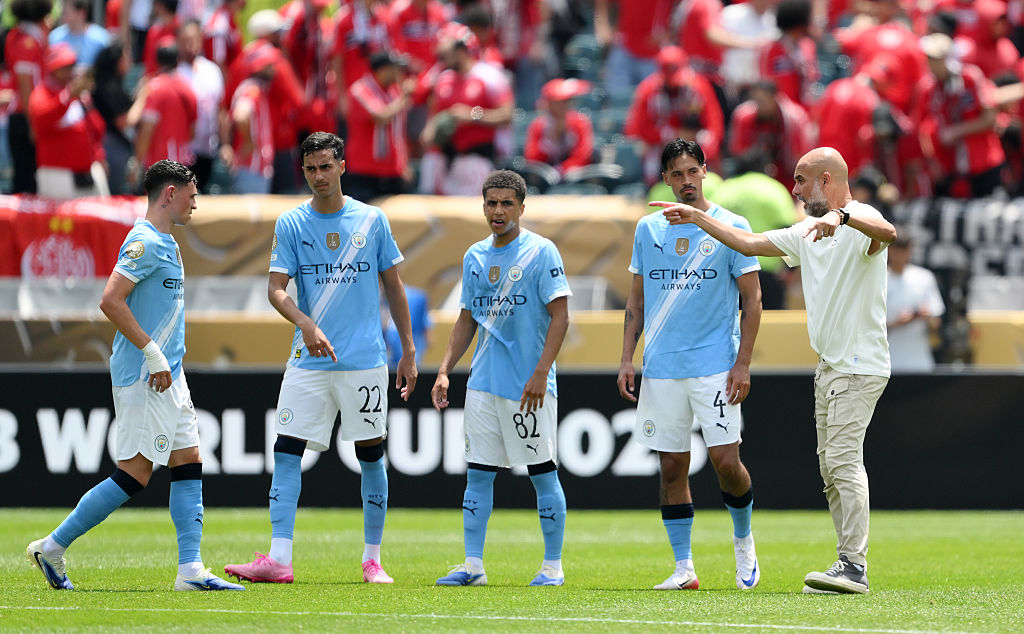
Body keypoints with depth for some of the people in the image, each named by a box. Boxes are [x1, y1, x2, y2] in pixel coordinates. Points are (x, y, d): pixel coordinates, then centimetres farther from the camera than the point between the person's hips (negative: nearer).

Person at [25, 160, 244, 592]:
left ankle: (191, 570, 0)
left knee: (189, 463, 4)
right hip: (143, 377, -10)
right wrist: (152, 353, -21)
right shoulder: (145, 242, -13)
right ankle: (52, 547, 0)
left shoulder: (164, 243, 17)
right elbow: (110, 301, -22)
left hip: (167, 375, 10)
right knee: (135, 473, -9)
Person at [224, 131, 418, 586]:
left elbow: (394, 288, 11)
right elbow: (276, 289, -5)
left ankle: (372, 560, 13)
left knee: (371, 454, 2)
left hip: (365, 360, 0)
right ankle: (279, 559, -11)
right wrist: (305, 323, -25)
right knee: (286, 450, -8)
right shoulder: (290, 224, 2)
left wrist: (408, 352, 9)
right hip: (309, 361, 0)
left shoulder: (372, 220, 4)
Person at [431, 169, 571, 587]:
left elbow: (559, 316, -10)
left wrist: (541, 373, -18)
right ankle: (473, 565, 7)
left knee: (542, 473, -1)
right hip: (483, 382, 6)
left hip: (529, 388, -6)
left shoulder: (541, 252, -6)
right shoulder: (475, 256, 12)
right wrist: (444, 371, 10)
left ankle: (553, 565, 6)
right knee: (478, 473, 4)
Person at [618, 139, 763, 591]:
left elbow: (752, 302, -1)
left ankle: (743, 540, 16)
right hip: (661, 368, 3)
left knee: (726, 461, -10)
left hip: (716, 366, -3)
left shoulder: (731, 227, 0)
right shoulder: (648, 229, 10)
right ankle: (683, 567, 7)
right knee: (672, 468, 2)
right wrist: (626, 359, 7)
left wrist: (742, 364, -9)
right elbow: (637, 301, 16)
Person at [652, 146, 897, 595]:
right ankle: (849, 566, 12)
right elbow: (750, 243, 26)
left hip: (859, 366, -10)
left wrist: (843, 216, -53)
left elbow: (887, 232, -36)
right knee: (831, 470, 9)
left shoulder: (859, 223, -13)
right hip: (828, 368, 10)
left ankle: (854, 566, -22)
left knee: (843, 460, -18)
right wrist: (698, 217, 24)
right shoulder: (807, 232, 17)